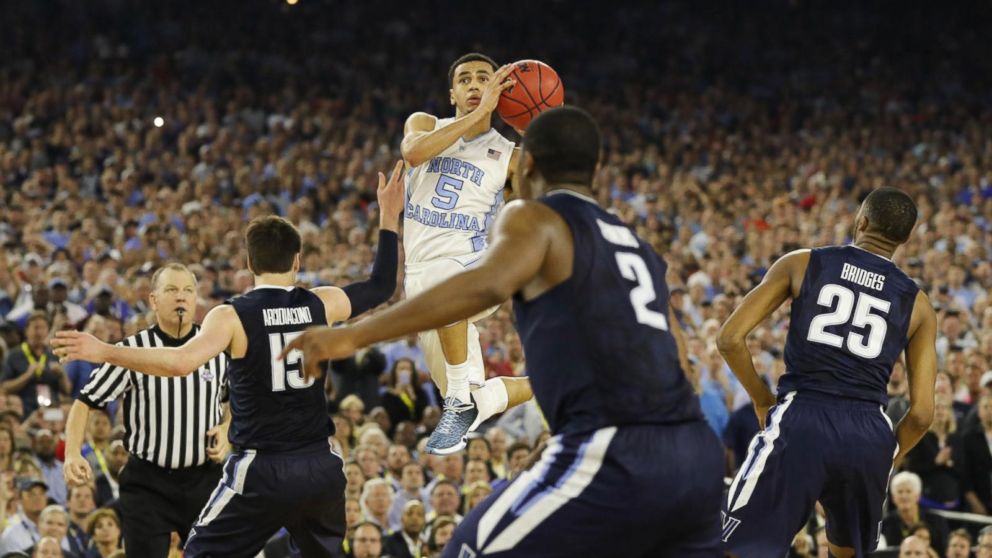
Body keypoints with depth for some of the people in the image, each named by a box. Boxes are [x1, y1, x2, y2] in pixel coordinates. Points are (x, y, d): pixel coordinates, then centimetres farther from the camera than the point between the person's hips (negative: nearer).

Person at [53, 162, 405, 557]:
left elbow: (181, 362, -26)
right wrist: (389, 218, 27)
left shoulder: (232, 316, -10)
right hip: (320, 466, 4)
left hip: (261, 469, -4)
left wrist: (104, 352, -21)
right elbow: (381, 288, 18)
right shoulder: (320, 305, 1)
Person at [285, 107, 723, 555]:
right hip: (693, 454, 7)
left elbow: (488, 284, -17)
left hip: (614, 456, -7)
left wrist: (355, 334, -20)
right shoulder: (634, 244, 26)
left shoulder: (532, 218, 5)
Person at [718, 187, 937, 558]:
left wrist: (762, 400, 16)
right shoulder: (917, 304, 13)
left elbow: (730, 339, 2)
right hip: (869, 435, 3)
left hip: (800, 421, -3)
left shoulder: (802, 263, 9)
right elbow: (922, 413, 6)